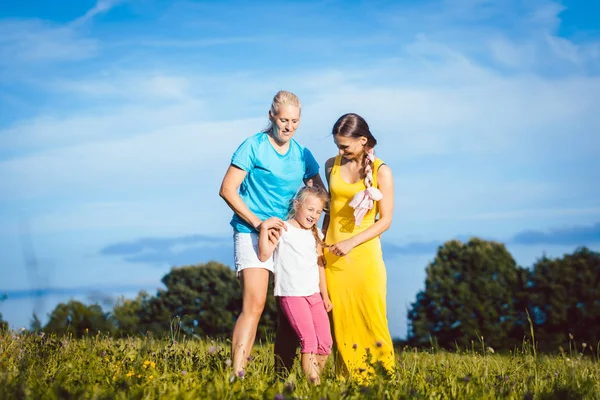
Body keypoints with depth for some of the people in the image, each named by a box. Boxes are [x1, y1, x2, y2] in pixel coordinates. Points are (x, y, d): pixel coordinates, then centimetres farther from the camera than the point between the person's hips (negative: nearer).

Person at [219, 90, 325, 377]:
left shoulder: (302, 154, 11)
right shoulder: (253, 146, -4)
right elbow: (227, 190, -7)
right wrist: (257, 222, -16)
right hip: (252, 233, -6)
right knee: (254, 305, -19)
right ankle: (237, 375, -22)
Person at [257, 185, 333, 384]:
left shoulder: (316, 234, 15)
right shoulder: (283, 229, -4)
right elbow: (264, 255, -14)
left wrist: (325, 296, 21)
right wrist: (264, 227, -23)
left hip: (314, 295, 7)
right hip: (292, 295, -7)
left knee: (325, 342, 1)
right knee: (309, 341, -15)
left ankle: (316, 378, 10)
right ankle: (312, 381, -13)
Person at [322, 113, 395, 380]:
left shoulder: (380, 172, -5)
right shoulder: (332, 165, 8)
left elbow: (385, 220, -7)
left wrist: (352, 242, -15)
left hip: (364, 255, -4)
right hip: (333, 255, 4)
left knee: (370, 316, -7)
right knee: (339, 319, 1)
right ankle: (347, 377, 5)